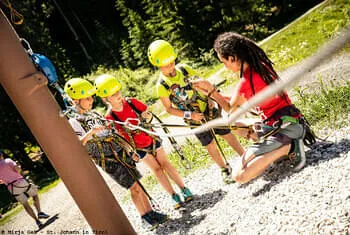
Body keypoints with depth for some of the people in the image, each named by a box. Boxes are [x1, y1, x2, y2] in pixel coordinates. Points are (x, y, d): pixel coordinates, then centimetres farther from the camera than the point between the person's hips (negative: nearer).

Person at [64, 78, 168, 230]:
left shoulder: (95, 114, 14)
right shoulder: (74, 122, -9)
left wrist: (128, 150, 21)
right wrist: (90, 133, -40)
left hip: (122, 154, 7)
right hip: (110, 161, -7)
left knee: (137, 184, 7)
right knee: (134, 187, -7)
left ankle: (150, 214, 15)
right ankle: (146, 219, 6)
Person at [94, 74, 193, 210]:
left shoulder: (131, 102, -14)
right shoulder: (110, 117, -20)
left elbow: (147, 114, 1)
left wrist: (146, 116, -22)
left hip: (151, 138, 2)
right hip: (138, 146, -2)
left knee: (164, 163, 3)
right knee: (156, 169, 1)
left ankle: (185, 190, 8)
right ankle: (174, 197, 6)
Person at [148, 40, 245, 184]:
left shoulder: (184, 69, -11)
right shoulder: (162, 86, -19)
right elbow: (169, 109, -10)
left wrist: (210, 98, -9)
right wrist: (189, 115, -20)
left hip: (208, 110, 2)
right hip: (194, 119, -2)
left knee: (228, 135, 9)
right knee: (211, 146, 8)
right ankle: (225, 169, 30)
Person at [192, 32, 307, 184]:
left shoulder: (246, 82, -19)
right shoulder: (261, 65, 6)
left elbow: (231, 109, 0)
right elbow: (246, 100, 17)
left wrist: (212, 90, 5)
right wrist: (214, 93, 13)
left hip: (282, 129, -9)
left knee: (239, 176, -11)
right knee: (235, 126, 25)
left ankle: (287, 147, -10)